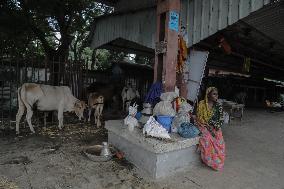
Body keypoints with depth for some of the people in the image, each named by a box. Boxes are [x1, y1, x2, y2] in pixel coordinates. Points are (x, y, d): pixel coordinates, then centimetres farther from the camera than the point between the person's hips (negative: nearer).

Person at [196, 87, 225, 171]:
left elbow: (221, 119, 3)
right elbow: (200, 118, -9)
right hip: (204, 126, -3)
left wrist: (216, 127, -16)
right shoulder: (202, 104, -7)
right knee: (207, 138, -31)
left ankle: (218, 160, -4)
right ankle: (209, 160, -13)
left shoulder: (218, 105, 3)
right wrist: (209, 128, -18)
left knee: (219, 140, -24)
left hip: (215, 127, 3)